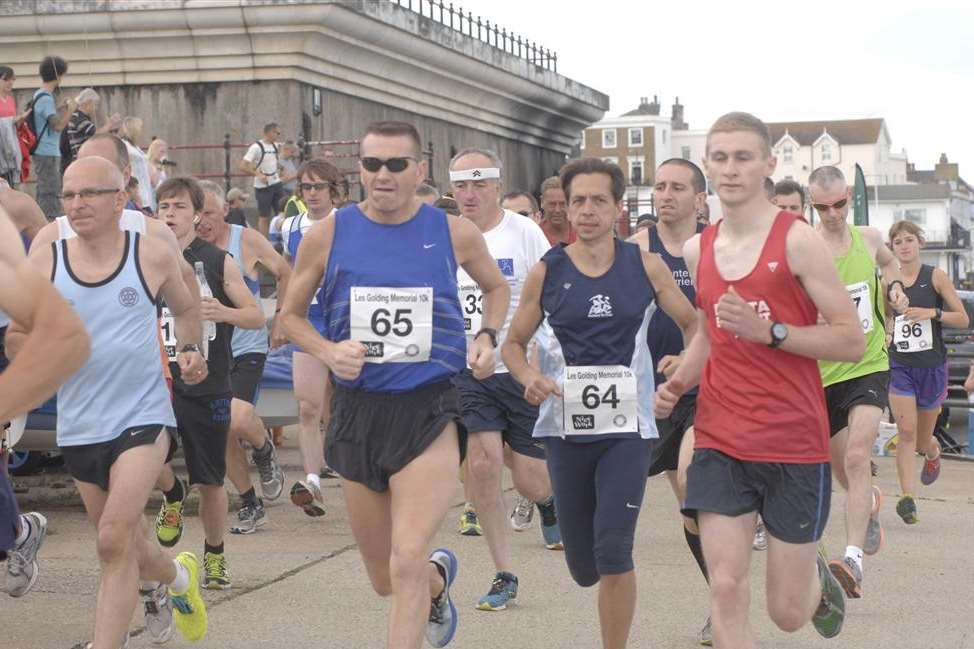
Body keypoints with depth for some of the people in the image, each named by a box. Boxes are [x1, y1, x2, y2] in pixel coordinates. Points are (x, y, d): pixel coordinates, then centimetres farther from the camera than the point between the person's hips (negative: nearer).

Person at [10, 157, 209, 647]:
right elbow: (15, 336, 6)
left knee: (114, 540, -18)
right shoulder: (45, 263, -1)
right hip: (79, 425, 4)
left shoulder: (153, 257, -3)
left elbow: (185, 308, 16)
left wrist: (190, 349, -2)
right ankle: (176, 577, 50)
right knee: (124, 542, 18)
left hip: (143, 415, -3)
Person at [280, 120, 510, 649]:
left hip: (431, 411, -2)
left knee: (407, 562, -19)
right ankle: (439, 576, 50)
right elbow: (292, 314, 10)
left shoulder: (454, 233, 0)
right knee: (384, 580, 15)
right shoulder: (328, 234, -1)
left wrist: (487, 337, 2)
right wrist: (326, 351, -9)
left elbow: (496, 287, 20)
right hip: (358, 411, 2)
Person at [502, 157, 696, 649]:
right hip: (565, 427, 1)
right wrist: (529, 378, -12)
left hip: (627, 426, -1)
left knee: (613, 554, -15)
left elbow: (692, 323, 11)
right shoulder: (546, 272, 0)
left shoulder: (645, 266, 0)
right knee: (583, 568, 9)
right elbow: (513, 343, 8)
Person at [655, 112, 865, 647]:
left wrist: (769, 331, -22)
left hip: (795, 445, -3)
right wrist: (676, 385, 5)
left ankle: (818, 578, 43)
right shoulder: (697, 250, 7)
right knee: (726, 591, -9)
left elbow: (852, 341, -10)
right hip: (719, 442, 4)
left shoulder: (797, 240, -9)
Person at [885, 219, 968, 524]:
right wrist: (887, 334, -2)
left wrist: (932, 313, -18)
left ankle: (933, 453, 48)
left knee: (922, 440, 12)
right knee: (906, 432, -15)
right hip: (899, 365, 1)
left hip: (932, 365, -1)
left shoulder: (936, 277, -3)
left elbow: (963, 319, -3)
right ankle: (908, 499, -15)